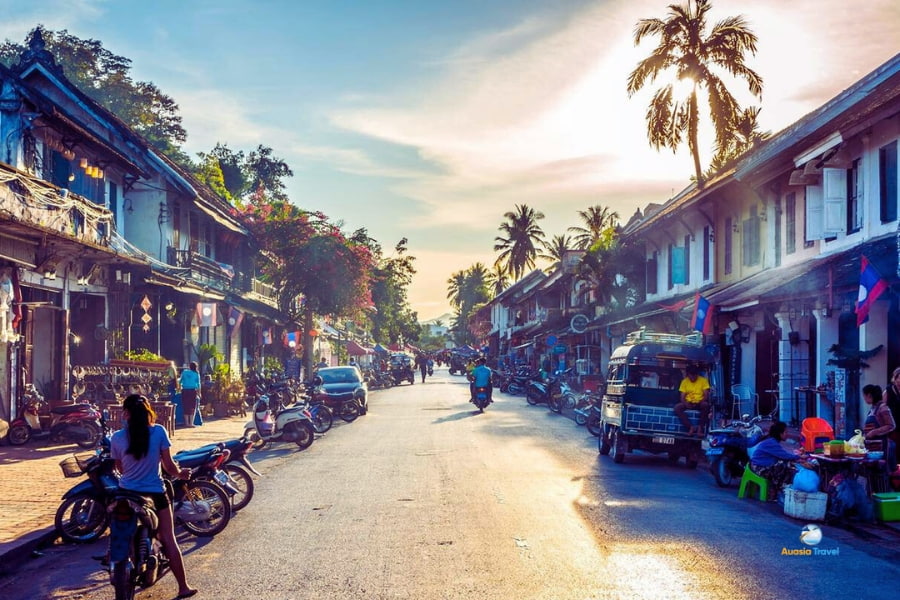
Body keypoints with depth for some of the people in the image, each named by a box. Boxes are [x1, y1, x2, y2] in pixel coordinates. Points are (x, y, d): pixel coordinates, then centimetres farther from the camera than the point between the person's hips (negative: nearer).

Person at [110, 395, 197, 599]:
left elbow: (120, 468, 6)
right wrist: (180, 473, 12)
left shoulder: (117, 438, -8)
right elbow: (168, 466, -9)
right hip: (154, 494, -1)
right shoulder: (159, 432, -12)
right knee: (168, 540, 5)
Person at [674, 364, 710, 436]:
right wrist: (686, 403, -21)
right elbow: (682, 397, 1)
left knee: (706, 405, -37)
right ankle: (691, 427, -27)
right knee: (677, 407, -28)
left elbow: (706, 395, -7)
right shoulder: (684, 381, 3)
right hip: (689, 403, 2)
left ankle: (700, 428, -27)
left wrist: (700, 402, -25)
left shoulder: (703, 380, -3)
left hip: (700, 403, -2)